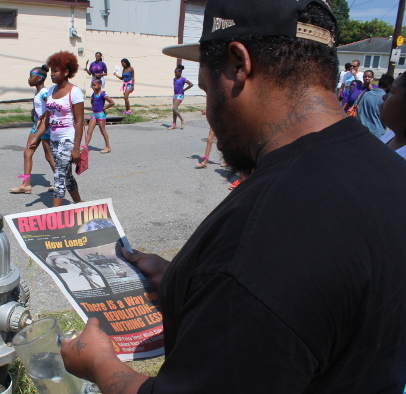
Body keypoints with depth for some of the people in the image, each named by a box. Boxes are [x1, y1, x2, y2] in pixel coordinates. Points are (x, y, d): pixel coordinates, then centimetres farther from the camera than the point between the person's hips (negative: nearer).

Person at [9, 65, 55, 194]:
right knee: (27, 153, 7)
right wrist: (33, 111, 9)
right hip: (36, 125, 10)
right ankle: (26, 184, 11)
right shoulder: (37, 92, 10)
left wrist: (41, 118, -21)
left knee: (49, 156, 1)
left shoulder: (44, 92, -18)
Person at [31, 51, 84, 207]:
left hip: (68, 140, -8)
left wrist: (76, 148, -17)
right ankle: (79, 204, 32)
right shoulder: (51, 91, 10)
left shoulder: (74, 92, -12)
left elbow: (79, 122, -14)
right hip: (54, 140, 8)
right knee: (66, 175, 16)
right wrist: (36, 138, 8)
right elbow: (47, 119, 15)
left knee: (60, 177, -8)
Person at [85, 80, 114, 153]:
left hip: (100, 114, -8)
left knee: (103, 131, 2)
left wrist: (104, 108, -15)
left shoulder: (102, 94, -14)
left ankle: (108, 147, 15)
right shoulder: (94, 93, 10)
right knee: (89, 131, 3)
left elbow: (112, 102, -22)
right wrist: (93, 106, 16)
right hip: (94, 114, 8)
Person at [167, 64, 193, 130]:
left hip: (180, 95, -8)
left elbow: (191, 84, -16)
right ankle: (174, 124, 12)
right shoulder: (175, 79, 11)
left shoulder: (183, 79, -11)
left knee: (174, 109, -18)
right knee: (175, 110, 8)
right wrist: (174, 91, 14)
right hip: (175, 95, 8)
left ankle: (182, 119, -2)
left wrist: (184, 89, -13)